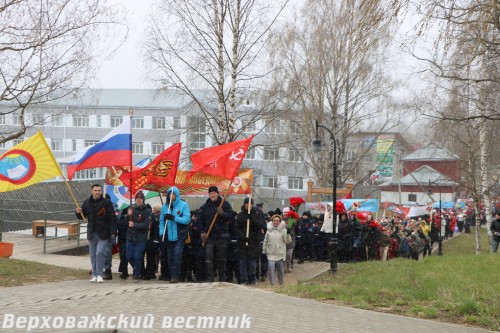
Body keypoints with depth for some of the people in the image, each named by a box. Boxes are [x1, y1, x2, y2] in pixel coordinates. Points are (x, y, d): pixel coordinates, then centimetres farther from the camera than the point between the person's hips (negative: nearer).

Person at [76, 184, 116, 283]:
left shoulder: (107, 202, -4)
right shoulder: (87, 202, 7)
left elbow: (113, 218, -6)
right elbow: (82, 216, 14)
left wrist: (113, 232, -12)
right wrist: (78, 212, -9)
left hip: (103, 233, -4)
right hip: (92, 233, 4)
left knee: (99, 253, -13)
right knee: (93, 255, 9)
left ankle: (99, 275, -5)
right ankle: (94, 275, 18)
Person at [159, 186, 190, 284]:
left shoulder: (183, 205, -2)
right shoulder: (165, 206, 9)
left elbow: (187, 219, -10)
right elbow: (162, 221, 10)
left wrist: (173, 218, -18)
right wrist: (161, 233, -2)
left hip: (180, 235, -4)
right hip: (169, 235, 4)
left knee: (177, 254, -15)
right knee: (170, 256, 5)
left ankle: (176, 276, -14)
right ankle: (172, 275, 12)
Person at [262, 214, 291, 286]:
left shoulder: (283, 230, -2)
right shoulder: (269, 230, 5)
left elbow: (288, 241, -9)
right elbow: (265, 241, 13)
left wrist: (288, 234, -26)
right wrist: (264, 251, 12)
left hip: (280, 254, 0)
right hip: (271, 253, 1)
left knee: (281, 269, 10)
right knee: (271, 267, -14)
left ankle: (280, 283, 30)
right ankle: (271, 284, -10)